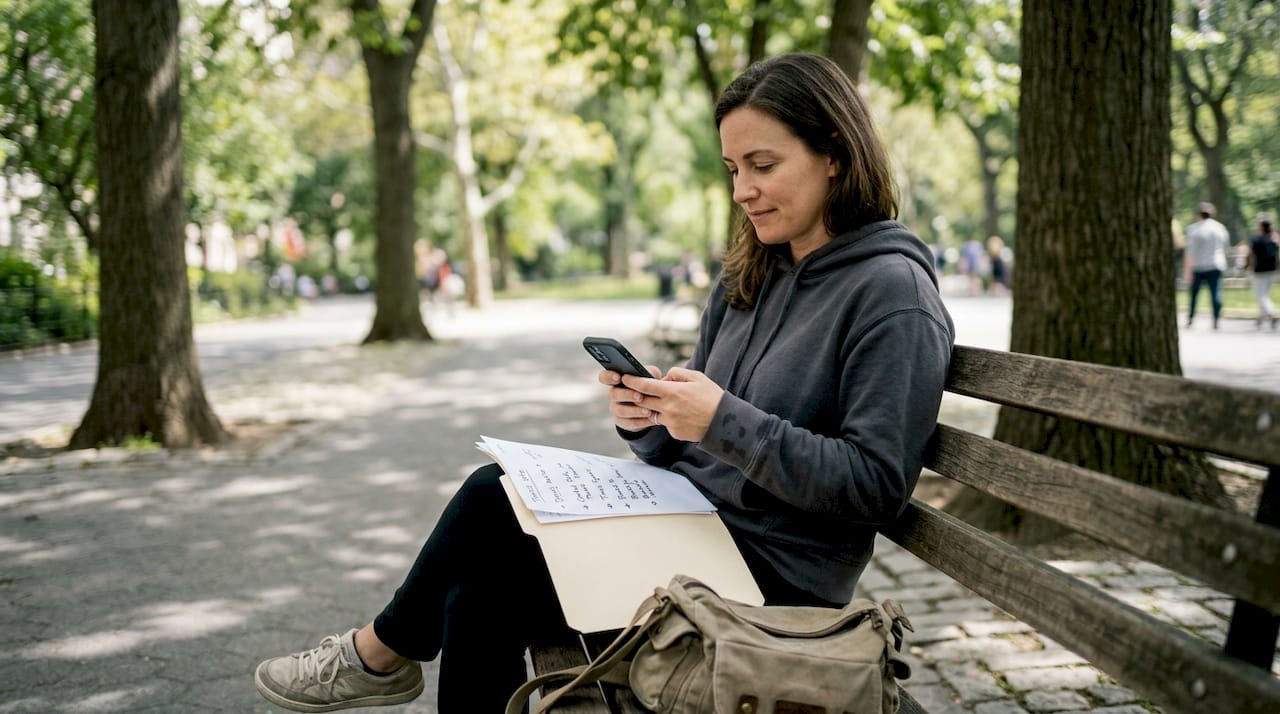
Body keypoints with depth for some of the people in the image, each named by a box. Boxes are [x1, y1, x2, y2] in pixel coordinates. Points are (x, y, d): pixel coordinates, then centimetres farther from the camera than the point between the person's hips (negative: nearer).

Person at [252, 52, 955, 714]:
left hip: (768, 567, -7)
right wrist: (648, 419, -9)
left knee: (491, 501, -11)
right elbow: (692, 447, 13)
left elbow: (877, 485, -18)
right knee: (478, 591, -12)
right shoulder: (746, 279, 11)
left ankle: (383, 649, 14)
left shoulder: (892, 292, -13)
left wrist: (724, 421, -25)